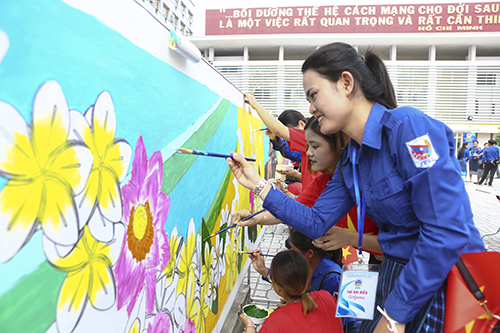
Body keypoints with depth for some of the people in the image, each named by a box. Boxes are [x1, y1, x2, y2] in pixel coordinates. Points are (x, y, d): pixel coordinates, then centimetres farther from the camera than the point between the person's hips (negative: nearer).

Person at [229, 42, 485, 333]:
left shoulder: (408, 126, -21)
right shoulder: (350, 161, 4)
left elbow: (448, 232, -25)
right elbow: (316, 222, 3)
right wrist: (259, 185, -2)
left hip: (444, 280, -7)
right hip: (394, 276, 7)